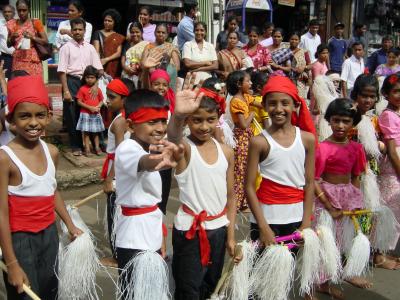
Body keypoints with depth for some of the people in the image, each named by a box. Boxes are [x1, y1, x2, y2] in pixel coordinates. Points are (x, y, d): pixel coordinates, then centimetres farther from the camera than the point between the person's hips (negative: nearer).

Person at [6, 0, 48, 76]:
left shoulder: (36, 23, 1)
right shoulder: (12, 24, 10)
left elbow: (45, 41, -2)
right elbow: (8, 44, 14)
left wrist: (32, 37, -15)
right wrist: (12, 37, -5)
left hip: (33, 60, -2)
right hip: (18, 61, 3)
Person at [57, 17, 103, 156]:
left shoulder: (90, 48, 10)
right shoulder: (66, 47, 0)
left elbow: (98, 68, 7)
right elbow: (62, 71, -5)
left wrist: (95, 84, -8)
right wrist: (66, 91, -13)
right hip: (72, 81, -3)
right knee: (72, 115, 1)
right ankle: (75, 146, 12)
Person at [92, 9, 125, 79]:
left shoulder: (119, 37, 14)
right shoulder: (98, 33, 10)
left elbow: (118, 53, 3)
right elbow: (96, 50, 0)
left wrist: (106, 59, -12)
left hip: (113, 68, 1)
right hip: (100, 65, -1)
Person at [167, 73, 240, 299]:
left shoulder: (226, 151, 0)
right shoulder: (184, 148, -15)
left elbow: (231, 196, 6)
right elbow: (173, 135, -41)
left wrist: (231, 235, 5)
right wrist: (178, 115, -63)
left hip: (219, 229, 5)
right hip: (190, 230, -5)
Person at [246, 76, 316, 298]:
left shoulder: (307, 138, 1)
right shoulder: (259, 142, -7)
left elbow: (310, 183, 3)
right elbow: (250, 187, -7)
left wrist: (306, 222, -3)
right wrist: (263, 226, -11)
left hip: (297, 218, 3)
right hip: (266, 217, -2)